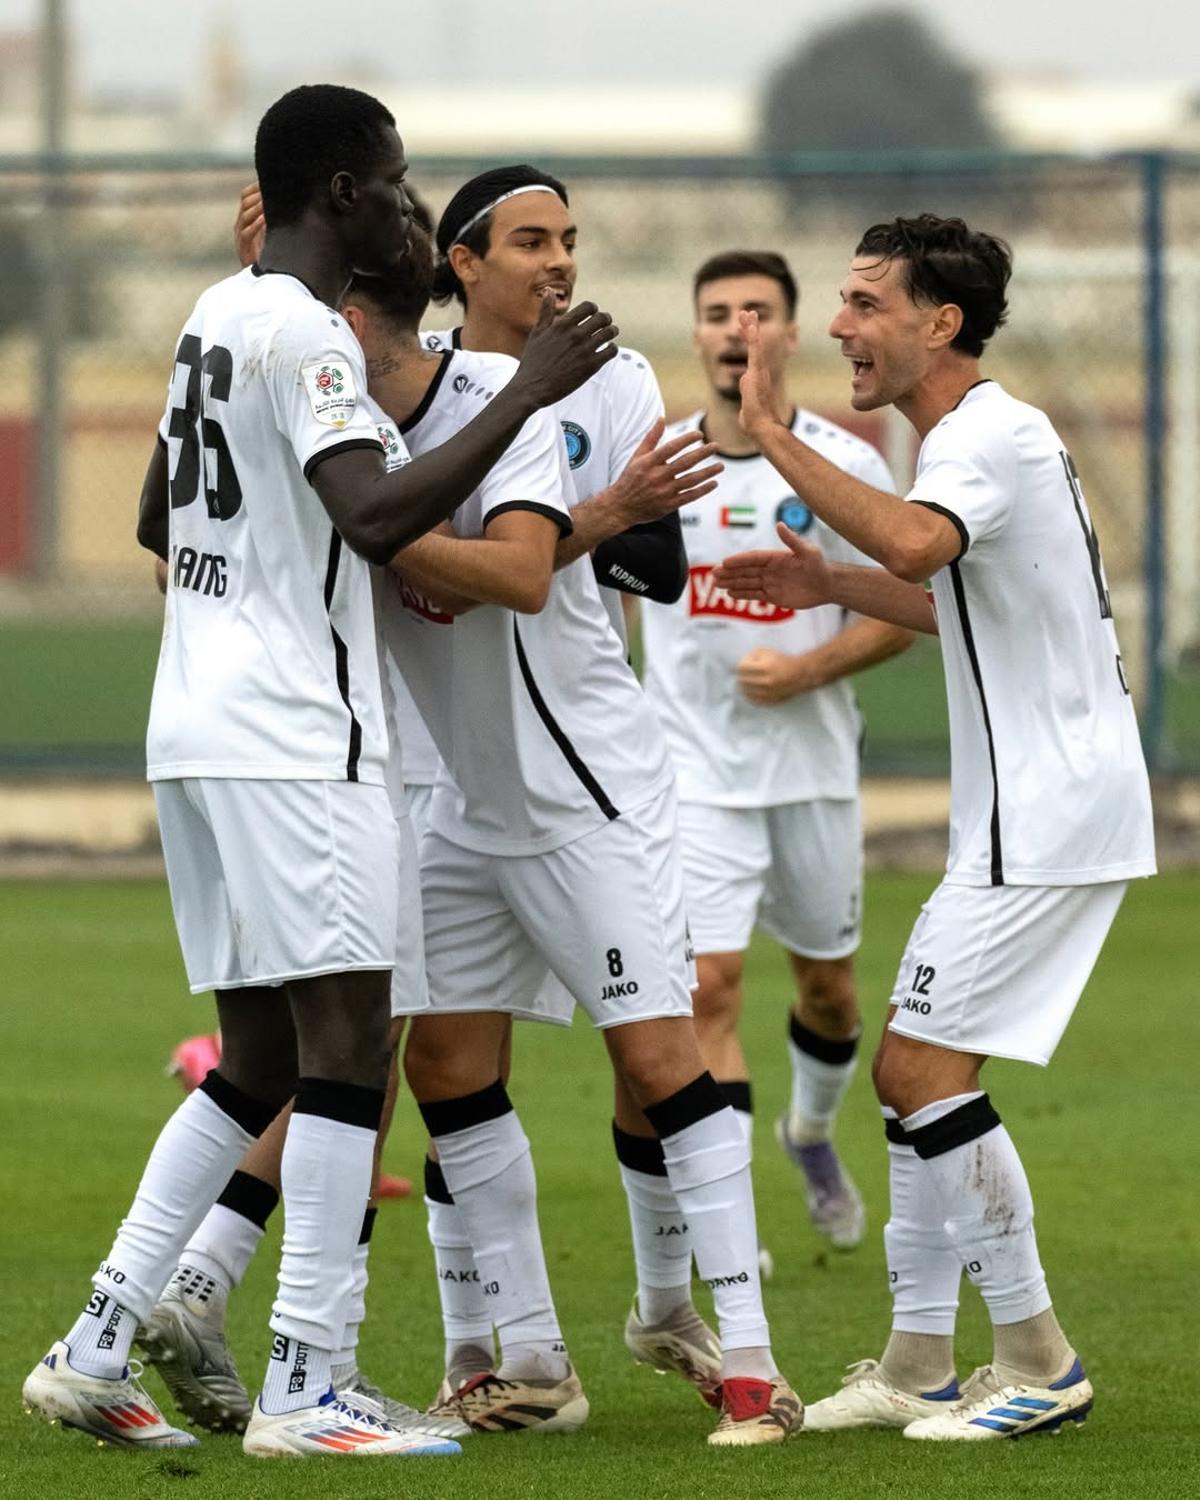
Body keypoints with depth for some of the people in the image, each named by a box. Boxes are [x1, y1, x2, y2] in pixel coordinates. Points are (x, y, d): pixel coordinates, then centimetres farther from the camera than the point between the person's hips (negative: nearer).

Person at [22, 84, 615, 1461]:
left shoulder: (217, 314, 17)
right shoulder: (303, 330, -13)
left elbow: (157, 521, 29)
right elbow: (376, 515, -26)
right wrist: (525, 395, -22)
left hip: (197, 726, 10)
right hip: (292, 738, -10)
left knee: (261, 1058, 12)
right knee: (346, 1041, -8)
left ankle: (95, 1350, 8)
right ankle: (300, 1392, -11)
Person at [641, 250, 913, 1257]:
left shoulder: (847, 468, -6)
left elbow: (902, 612, -3)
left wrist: (804, 670, -17)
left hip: (813, 769, 1)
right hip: (695, 773, -1)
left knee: (828, 983, 16)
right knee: (708, 988, -15)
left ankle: (813, 1133, 47)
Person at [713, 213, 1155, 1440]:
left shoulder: (992, 435, -15)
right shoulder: (976, 435, 17)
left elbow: (915, 543, -37)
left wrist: (773, 439, -32)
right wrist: (836, 586, 20)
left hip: (1047, 818, -10)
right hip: (1019, 818, 10)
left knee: (925, 1068, -12)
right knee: (912, 1071, 11)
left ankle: (1037, 1362, -6)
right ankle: (917, 1368, 16)